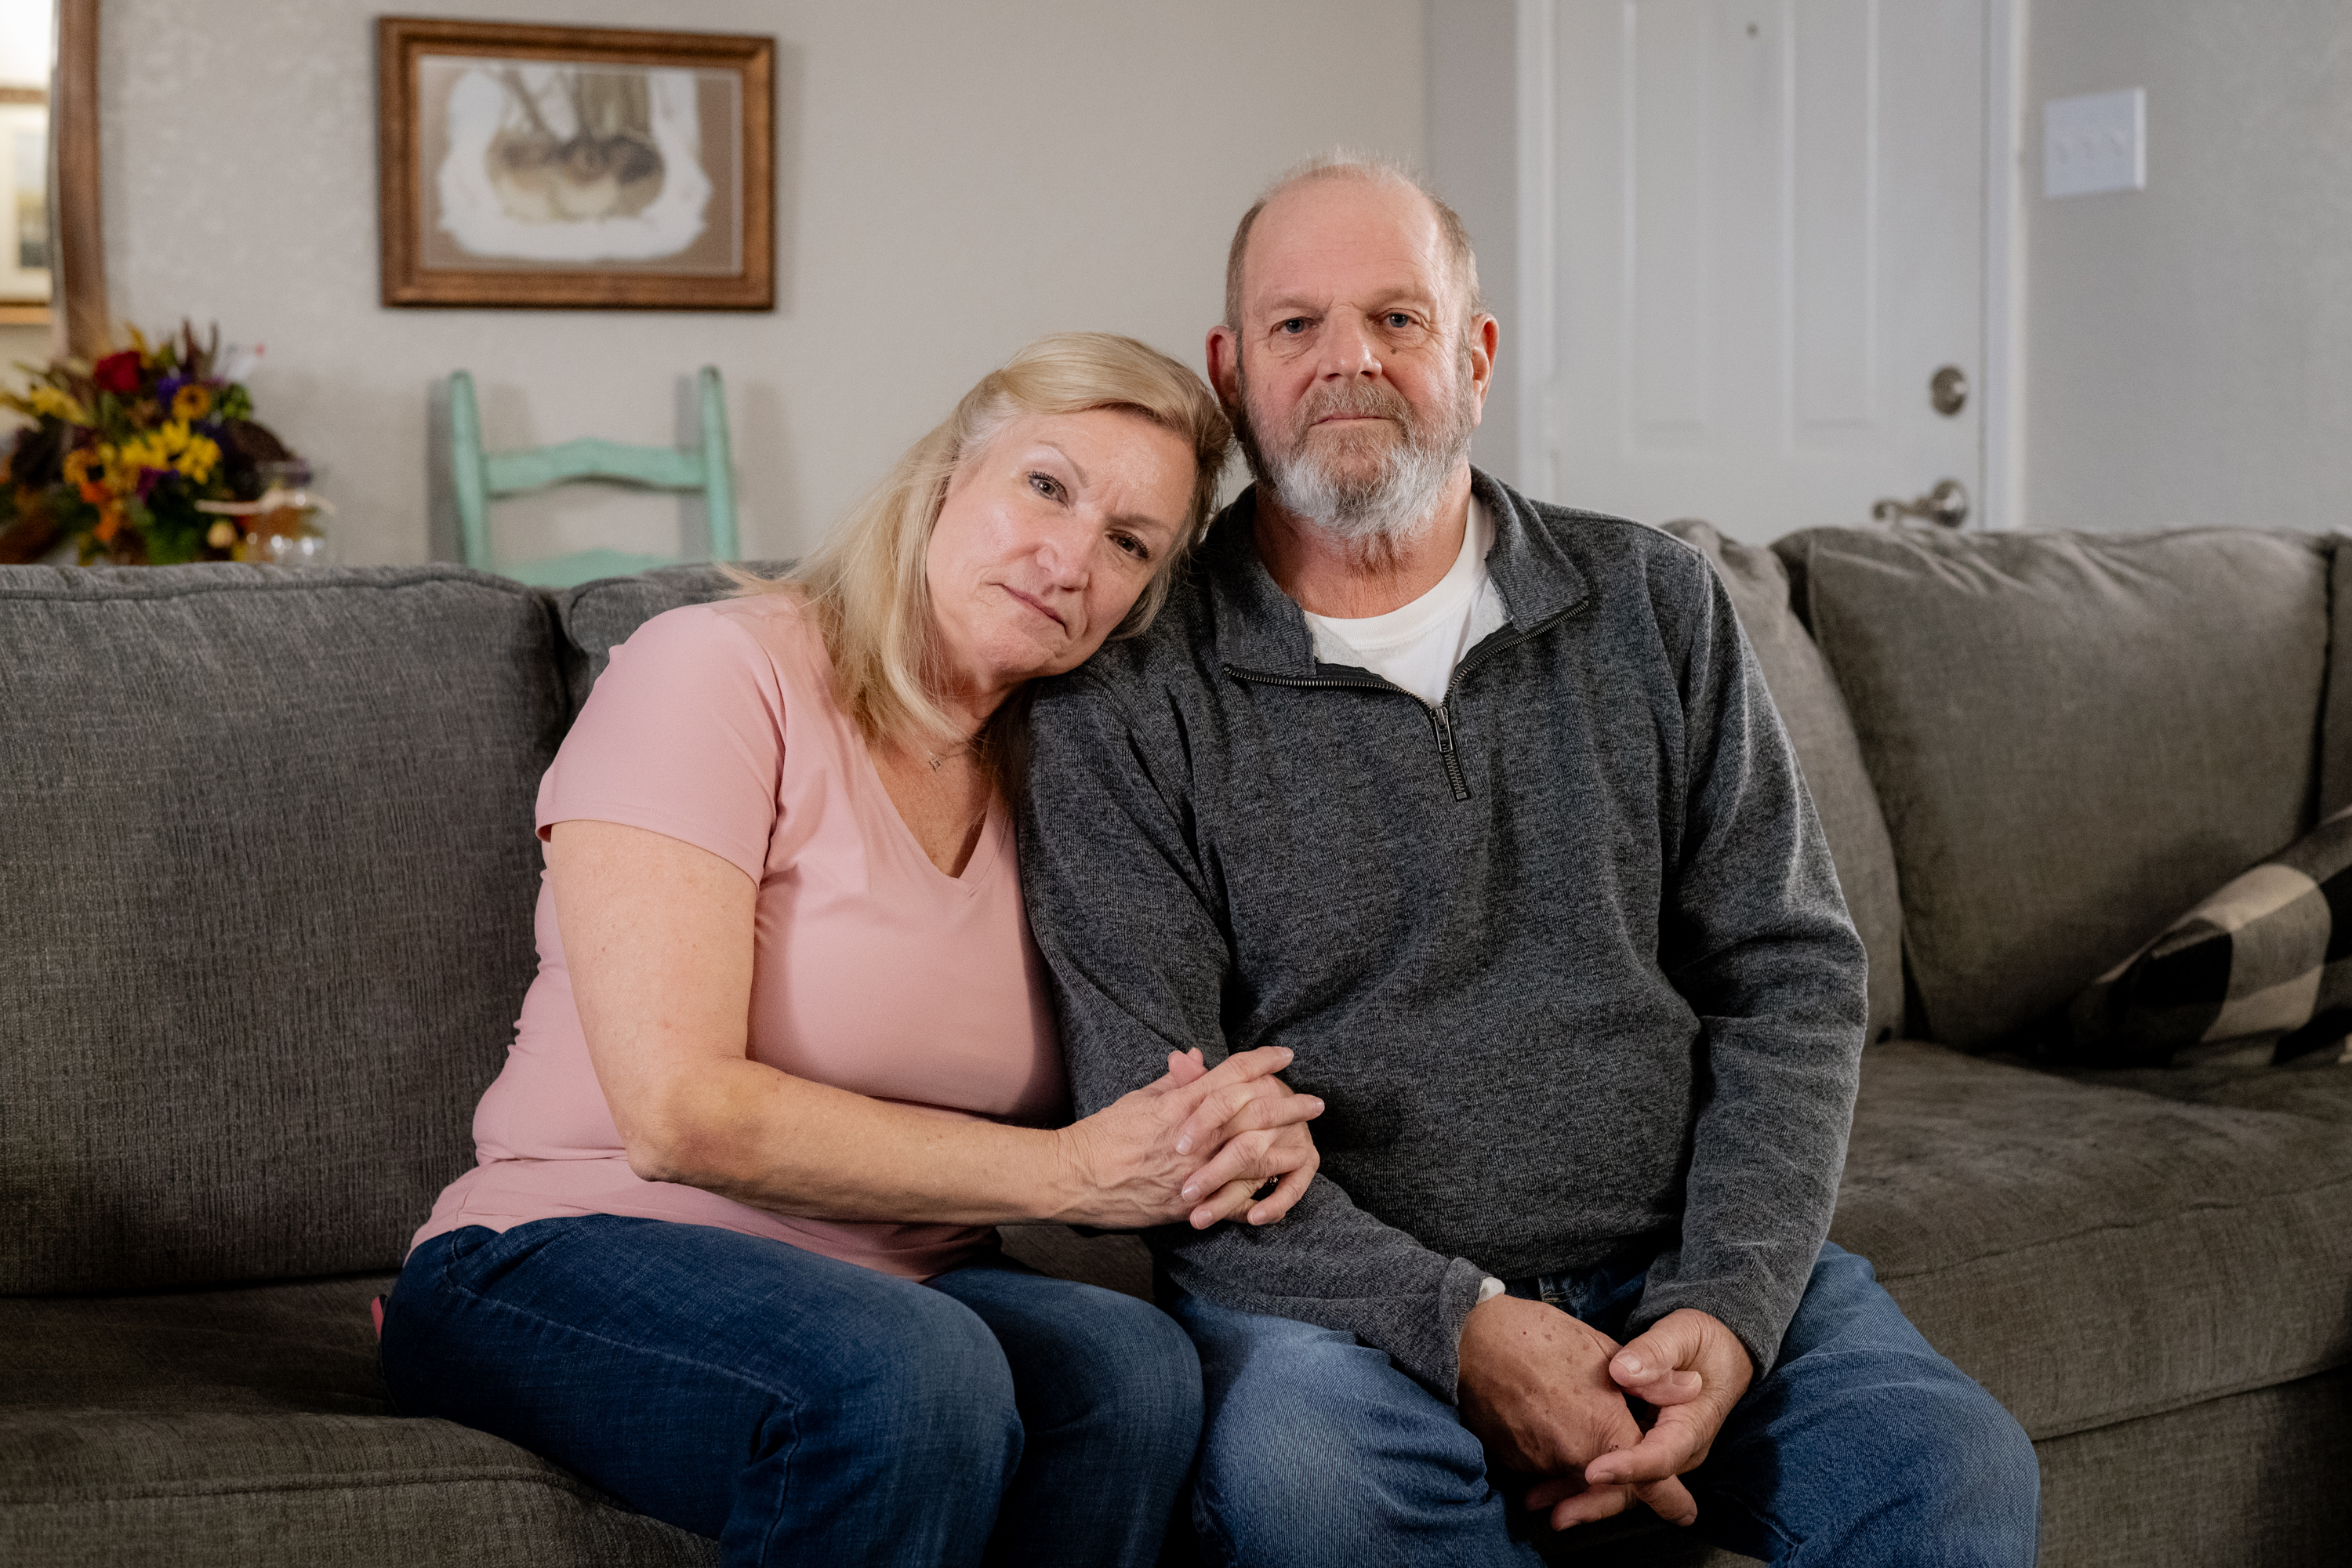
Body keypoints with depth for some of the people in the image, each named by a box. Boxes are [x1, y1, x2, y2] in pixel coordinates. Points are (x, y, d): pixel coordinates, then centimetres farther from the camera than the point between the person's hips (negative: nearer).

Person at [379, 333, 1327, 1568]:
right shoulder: (718, 671, -9)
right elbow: (682, 1115, -18)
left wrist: (1235, 1138, -12)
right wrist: (1074, 1169, -16)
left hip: (894, 1291, 5)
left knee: (1130, 1364, -28)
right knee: (910, 1373, -35)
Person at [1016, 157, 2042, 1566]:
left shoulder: (1655, 610, 8)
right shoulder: (1130, 693, -2)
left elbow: (1792, 974, 6)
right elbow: (1152, 1114, -8)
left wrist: (1728, 1310, -10)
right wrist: (1460, 1329, -19)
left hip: (1688, 1258, 2)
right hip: (1346, 1295, -2)